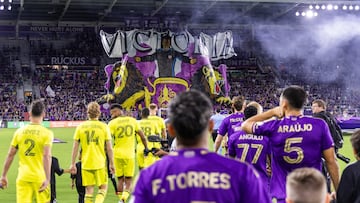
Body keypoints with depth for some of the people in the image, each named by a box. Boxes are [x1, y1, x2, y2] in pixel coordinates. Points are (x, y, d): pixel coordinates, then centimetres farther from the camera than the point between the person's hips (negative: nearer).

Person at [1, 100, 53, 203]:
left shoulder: (19, 131, 4)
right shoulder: (47, 133, -6)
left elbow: (10, 155, 4)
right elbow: (47, 156, -18)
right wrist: (47, 179, -21)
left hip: (22, 178, 2)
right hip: (40, 178, -2)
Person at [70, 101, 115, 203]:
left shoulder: (80, 126, 1)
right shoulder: (104, 126, -4)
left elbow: (75, 147, 1)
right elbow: (109, 148, -3)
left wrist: (73, 164, 8)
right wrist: (111, 163, 7)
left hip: (86, 164, 2)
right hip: (100, 163, -2)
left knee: (89, 190, 10)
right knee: (103, 188, 12)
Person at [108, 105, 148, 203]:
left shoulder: (113, 123, -4)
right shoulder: (132, 121, 5)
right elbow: (142, 136, 11)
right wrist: (146, 148, 24)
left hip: (117, 154, 0)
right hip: (129, 155, 1)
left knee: (120, 180, 14)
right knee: (128, 181, 4)